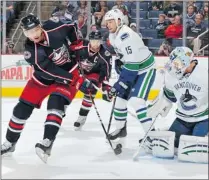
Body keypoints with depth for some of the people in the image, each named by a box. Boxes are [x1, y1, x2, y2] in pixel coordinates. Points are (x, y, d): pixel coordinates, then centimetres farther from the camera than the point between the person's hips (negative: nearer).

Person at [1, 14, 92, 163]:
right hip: (44, 77, 1)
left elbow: (71, 27, 2)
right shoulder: (31, 51, -27)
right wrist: (78, 82, -32)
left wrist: (77, 45, -1)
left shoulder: (54, 27, -22)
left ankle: (47, 143, -29)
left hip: (69, 70, 0)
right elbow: (51, 71, -31)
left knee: (56, 103, -24)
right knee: (23, 107, 0)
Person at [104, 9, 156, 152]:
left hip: (145, 68, -10)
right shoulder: (113, 35, 2)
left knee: (136, 101, -22)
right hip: (131, 67, 10)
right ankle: (121, 129, 30)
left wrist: (121, 84, -29)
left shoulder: (126, 35, -29)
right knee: (120, 97, 12)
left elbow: (132, 63, -32)